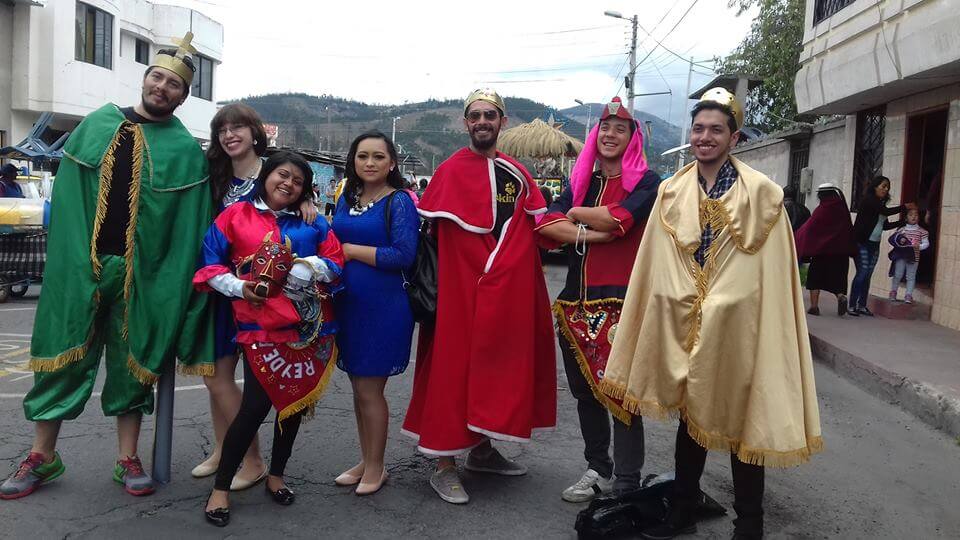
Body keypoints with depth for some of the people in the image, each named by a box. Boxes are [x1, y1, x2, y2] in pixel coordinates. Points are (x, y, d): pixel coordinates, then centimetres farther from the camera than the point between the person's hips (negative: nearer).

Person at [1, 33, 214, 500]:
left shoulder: (184, 150, -1)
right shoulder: (97, 125, 7)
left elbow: (190, 226, -5)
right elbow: (66, 194, 5)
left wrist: (178, 280, -12)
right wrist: (68, 252, -4)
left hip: (141, 275, -2)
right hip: (80, 266, 2)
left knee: (131, 364, 8)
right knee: (63, 357, 9)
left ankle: (128, 460, 21)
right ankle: (42, 457, 24)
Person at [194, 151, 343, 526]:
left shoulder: (312, 223, 11)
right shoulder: (236, 216, 5)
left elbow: (334, 262, 5)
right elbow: (210, 262, 5)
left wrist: (305, 268, -12)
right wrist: (238, 286, -10)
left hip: (309, 326, 4)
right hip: (261, 324, -3)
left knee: (296, 400, 12)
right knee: (255, 405, -7)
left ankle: (276, 475, 31)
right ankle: (221, 487, 11)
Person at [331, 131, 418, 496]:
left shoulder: (399, 201, -7)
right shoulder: (346, 199, 12)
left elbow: (403, 255, -18)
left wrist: (351, 250, -13)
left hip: (383, 305, -6)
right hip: (347, 303, 6)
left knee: (369, 389, 2)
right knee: (359, 387, 15)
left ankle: (376, 468, 19)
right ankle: (365, 461, 30)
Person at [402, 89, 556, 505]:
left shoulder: (517, 173, 10)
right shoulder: (450, 171, -3)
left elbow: (537, 225, 16)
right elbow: (425, 226, -7)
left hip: (508, 292, 5)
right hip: (462, 289, -5)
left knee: (498, 365, 12)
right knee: (454, 368, -2)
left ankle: (482, 449, 29)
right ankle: (444, 466, 8)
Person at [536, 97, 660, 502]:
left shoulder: (645, 181, 2)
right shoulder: (581, 182, 15)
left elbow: (618, 218, -16)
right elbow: (547, 223, 0)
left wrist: (576, 213, 0)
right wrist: (592, 234, -13)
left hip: (623, 302, -5)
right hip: (577, 301, 6)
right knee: (585, 390, 14)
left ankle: (627, 484, 9)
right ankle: (598, 469, 30)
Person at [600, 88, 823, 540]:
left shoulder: (762, 195, -6)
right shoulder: (672, 193, 5)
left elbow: (773, 273, -8)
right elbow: (658, 267, 7)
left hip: (737, 324, -3)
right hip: (684, 323, 4)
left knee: (741, 419, 6)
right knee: (691, 414, 16)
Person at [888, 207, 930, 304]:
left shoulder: (922, 231, 0)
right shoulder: (901, 229, 3)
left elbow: (926, 243, 0)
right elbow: (893, 239, 5)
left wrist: (919, 246, -18)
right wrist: (899, 240, -15)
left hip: (914, 257, 0)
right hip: (901, 256, 1)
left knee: (911, 277, 5)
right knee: (897, 275, 5)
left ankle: (908, 295, 10)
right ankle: (893, 292, 18)